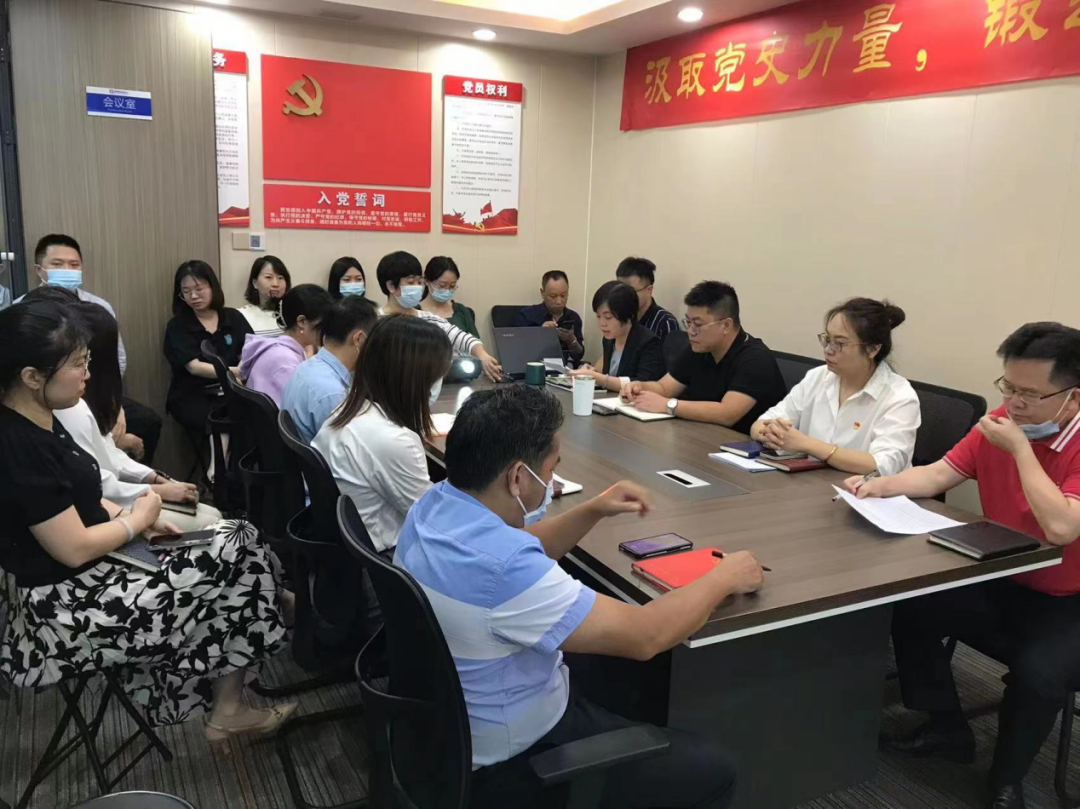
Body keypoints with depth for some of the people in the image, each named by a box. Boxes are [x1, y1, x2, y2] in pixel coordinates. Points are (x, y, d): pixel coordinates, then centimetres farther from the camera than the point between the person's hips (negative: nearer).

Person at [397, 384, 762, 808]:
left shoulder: (435, 503, -7)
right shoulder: (499, 568, -37)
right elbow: (643, 637, -29)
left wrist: (594, 510, -1)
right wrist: (723, 577, -12)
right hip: (508, 762, -9)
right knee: (710, 770, 3)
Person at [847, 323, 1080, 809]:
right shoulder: (1001, 422, -2)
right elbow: (938, 475, 1)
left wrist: (1019, 449, -27)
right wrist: (880, 485, -17)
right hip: (1000, 585, 6)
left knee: (1037, 674, -30)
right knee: (909, 608, -11)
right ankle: (947, 728, 14)